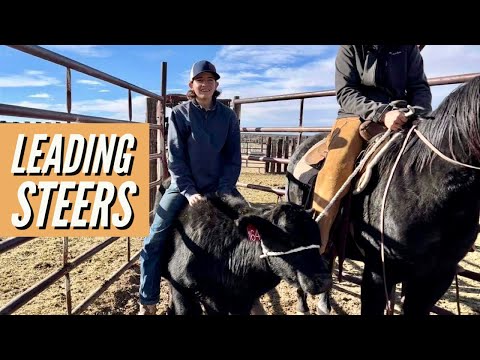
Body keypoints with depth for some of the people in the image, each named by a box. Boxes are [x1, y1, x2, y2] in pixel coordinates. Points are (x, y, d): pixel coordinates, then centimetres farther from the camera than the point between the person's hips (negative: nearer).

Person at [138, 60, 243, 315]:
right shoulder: (179, 114, -4)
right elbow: (175, 158, -8)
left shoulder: (228, 116, 1)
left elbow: (233, 158, 0)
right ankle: (148, 304, 9)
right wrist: (189, 191, -18)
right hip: (184, 185, -1)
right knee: (153, 241, -9)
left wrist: (223, 190, -12)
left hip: (220, 186, 2)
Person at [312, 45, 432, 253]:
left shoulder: (408, 48, 13)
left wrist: (418, 114, -14)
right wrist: (381, 113, -23)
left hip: (400, 119, 5)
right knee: (337, 165, -31)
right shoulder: (350, 48, 5)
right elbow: (345, 92, -7)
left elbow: (420, 87, 9)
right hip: (357, 117, -4)